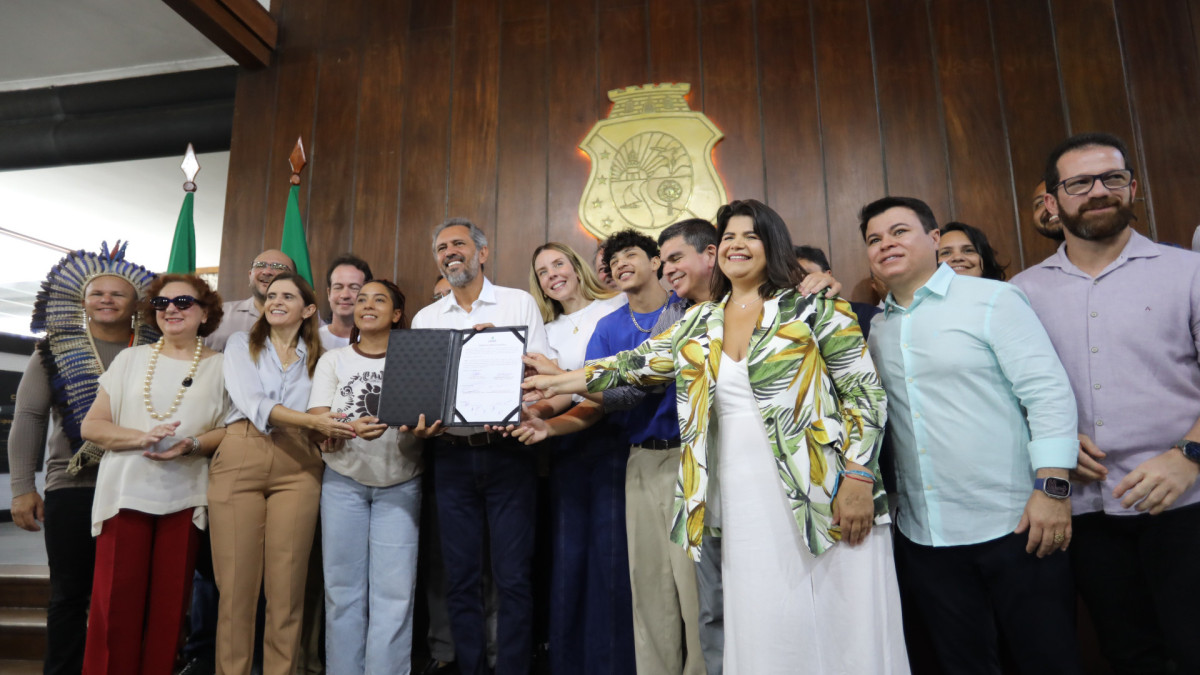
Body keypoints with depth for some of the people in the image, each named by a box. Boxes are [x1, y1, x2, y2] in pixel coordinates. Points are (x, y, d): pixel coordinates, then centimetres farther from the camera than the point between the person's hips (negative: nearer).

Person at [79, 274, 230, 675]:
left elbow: (232, 430, 3)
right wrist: (140, 438, -13)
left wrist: (191, 444, -16)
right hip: (125, 494, 1)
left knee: (169, 607, 5)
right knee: (114, 607, -1)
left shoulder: (220, 367, 6)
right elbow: (90, 426, 5)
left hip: (184, 499, 0)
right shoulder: (130, 359, 9)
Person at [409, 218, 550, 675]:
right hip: (452, 456, 3)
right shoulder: (425, 319, 14)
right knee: (461, 579, 10)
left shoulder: (520, 303, 5)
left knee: (513, 577, 0)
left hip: (508, 452, -3)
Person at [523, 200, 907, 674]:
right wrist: (565, 381, 13)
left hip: (821, 497, -3)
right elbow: (638, 362, 16)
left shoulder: (814, 306, 0)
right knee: (763, 634, 6)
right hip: (744, 503, 3)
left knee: (838, 626, 2)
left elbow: (865, 392, -3)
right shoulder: (700, 323, 12)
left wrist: (859, 480, -10)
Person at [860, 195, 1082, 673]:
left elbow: (1049, 392, -9)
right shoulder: (876, 328, 10)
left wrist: (1052, 488, -15)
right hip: (922, 537, 4)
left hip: (1013, 526, -4)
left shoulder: (992, 299, -4)